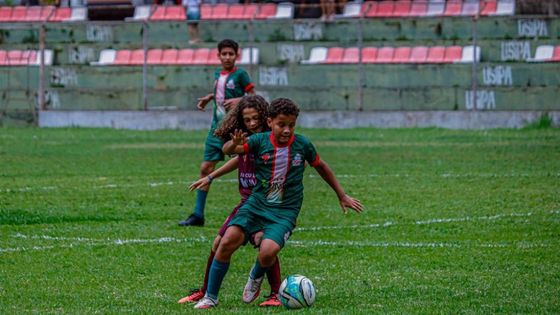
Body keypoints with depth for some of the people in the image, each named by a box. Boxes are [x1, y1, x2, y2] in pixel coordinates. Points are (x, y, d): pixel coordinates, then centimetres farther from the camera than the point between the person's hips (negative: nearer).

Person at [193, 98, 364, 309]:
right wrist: (234, 144, -42)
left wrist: (342, 196, 22)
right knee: (228, 241, -20)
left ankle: (256, 277, 11)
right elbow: (227, 151, -16)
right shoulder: (260, 141, -4)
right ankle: (210, 297, -3)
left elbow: (321, 167, 15)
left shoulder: (302, 144, -2)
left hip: (285, 211, -1)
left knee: (268, 252, -27)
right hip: (256, 204, 1)